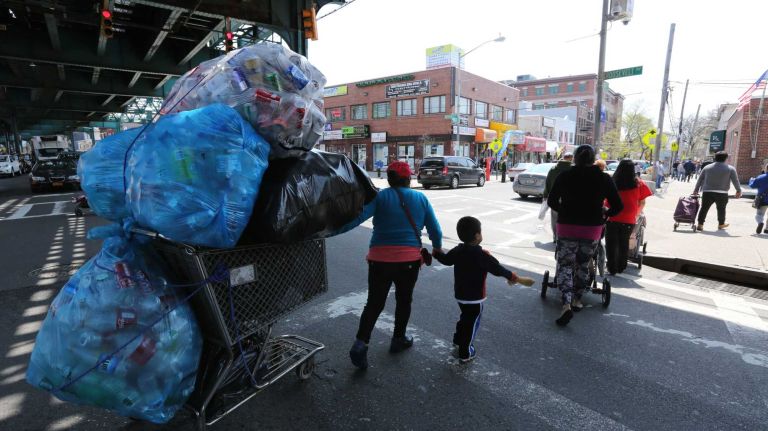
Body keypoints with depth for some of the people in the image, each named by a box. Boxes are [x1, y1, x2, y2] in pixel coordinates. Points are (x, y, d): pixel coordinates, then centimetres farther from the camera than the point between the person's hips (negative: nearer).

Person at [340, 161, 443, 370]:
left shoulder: (380, 197, -1)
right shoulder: (421, 198, 6)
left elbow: (358, 216, -18)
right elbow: (435, 229, 9)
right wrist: (437, 247, 26)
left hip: (380, 259, 0)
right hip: (409, 260, 1)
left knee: (374, 303, 11)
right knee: (404, 300, 20)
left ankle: (361, 343, -2)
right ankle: (399, 339, 34)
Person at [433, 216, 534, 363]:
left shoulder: (457, 251, -3)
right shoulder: (482, 255, -23)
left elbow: (445, 259, 13)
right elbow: (498, 269, -20)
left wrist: (436, 253, 33)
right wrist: (517, 278, -11)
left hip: (459, 294, 7)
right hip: (475, 297, -6)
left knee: (465, 318, 28)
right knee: (472, 323, 9)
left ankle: (458, 340, 44)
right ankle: (465, 354, 18)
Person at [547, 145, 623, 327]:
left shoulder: (565, 176, -4)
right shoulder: (604, 179, 0)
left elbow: (551, 201, -1)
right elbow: (618, 206, 1)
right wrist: (606, 213, 21)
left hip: (567, 227, -2)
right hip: (592, 229, 2)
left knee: (565, 265, 5)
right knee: (583, 264, 19)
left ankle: (566, 304, -11)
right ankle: (577, 299, 30)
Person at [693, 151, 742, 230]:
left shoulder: (707, 167, 9)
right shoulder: (730, 169, 3)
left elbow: (700, 180, 10)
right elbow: (735, 181, 2)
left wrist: (696, 190, 15)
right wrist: (738, 191, 12)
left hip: (707, 192, 1)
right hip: (722, 193, -1)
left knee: (704, 208, 2)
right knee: (721, 209, 14)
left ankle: (700, 224, -5)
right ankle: (721, 224, 28)